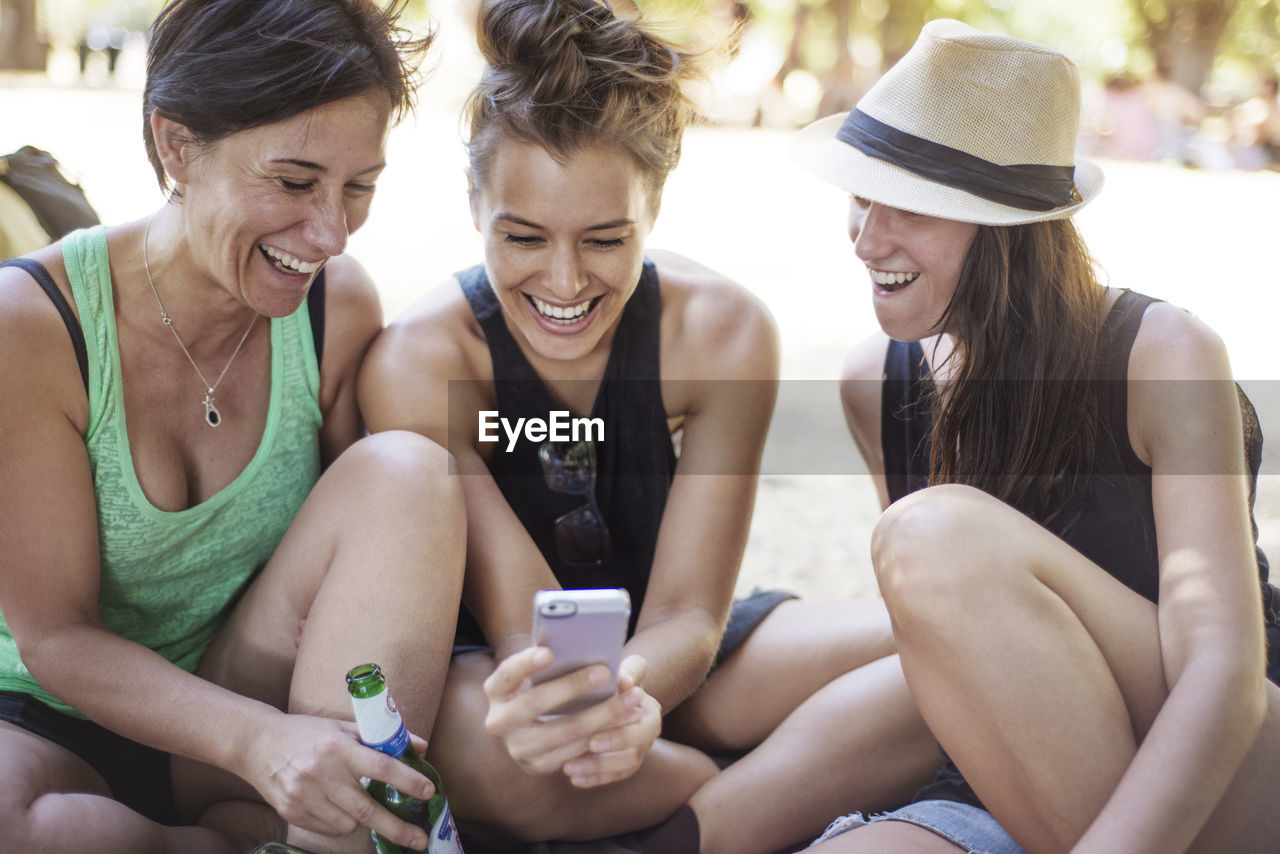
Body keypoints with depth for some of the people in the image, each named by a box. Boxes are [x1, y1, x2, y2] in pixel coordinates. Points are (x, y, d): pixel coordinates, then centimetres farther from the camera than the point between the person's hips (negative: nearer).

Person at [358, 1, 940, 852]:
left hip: (658, 658, 2)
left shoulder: (723, 332, -17)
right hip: (506, 665, -2)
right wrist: (550, 700, -51)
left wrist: (624, 692, -44)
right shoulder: (418, 364, -22)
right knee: (478, 752, -41)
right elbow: (522, 623, -24)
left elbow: (686, 612, -18)